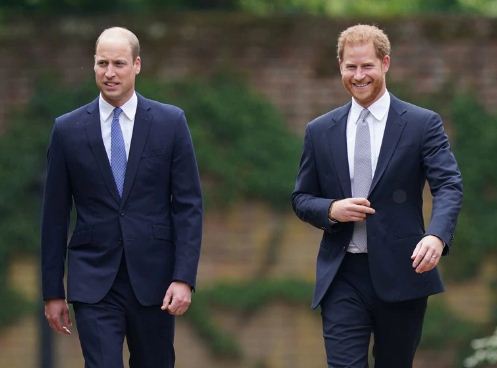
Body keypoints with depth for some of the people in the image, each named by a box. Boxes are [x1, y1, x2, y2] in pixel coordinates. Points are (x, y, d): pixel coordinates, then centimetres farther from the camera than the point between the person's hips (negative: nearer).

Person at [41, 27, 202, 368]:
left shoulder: (170, 122, 1)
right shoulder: (68, 129, 3)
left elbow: (189, 205, 0)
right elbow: (55, 214, 6)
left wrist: (184, 278, -9)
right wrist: (53, 291, 5)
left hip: (153, 279, 1)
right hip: (94, 283, -1)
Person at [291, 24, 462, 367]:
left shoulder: (423, 124, 0)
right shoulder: (321, 131, 9)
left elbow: (449, 185, -10)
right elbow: (301, 198, 15)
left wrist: (437, 236, -30)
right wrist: (331, 210, -9)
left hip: (401, 274, -1)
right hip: (342, 276, 1)